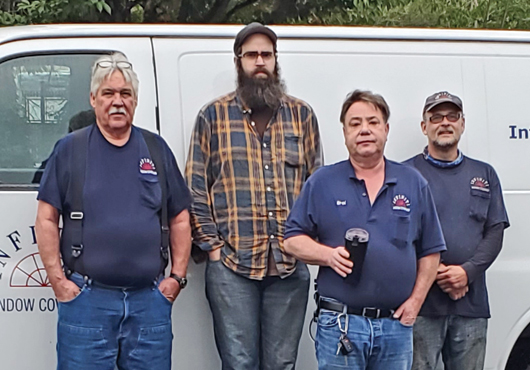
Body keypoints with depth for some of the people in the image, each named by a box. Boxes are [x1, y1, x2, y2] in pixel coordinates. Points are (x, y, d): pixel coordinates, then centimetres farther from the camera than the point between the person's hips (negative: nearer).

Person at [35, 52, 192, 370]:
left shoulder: (157, 149, 12)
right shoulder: (70, 149, 5)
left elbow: (180, 218, 14)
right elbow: (47, 219, 2)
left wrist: (178, 276, 6)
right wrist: (58, 280, -4)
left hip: (150, 298, 2)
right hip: (86, 298, -2)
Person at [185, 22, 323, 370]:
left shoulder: (302, 115, 11)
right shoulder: (214, 115, 6)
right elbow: (196, 186, 5)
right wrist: (212, 245, -2)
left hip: (291, 263, 2)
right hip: (232, 263, -2)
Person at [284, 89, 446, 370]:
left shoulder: (413, 183, 9)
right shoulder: (322, 182, 4)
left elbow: (430, 251, 11)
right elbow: (293, 240, 4)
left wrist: (416, 300, 1)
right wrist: (328, 255, -14)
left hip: (396, 325, 2)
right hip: (340, 323, -2)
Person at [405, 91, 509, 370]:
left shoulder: (485, 175, 16)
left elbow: (495, 233, 8)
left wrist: (467, 271, -9)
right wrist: (437, 273, -13)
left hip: (472, 303, 4)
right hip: (422, 301, -3)